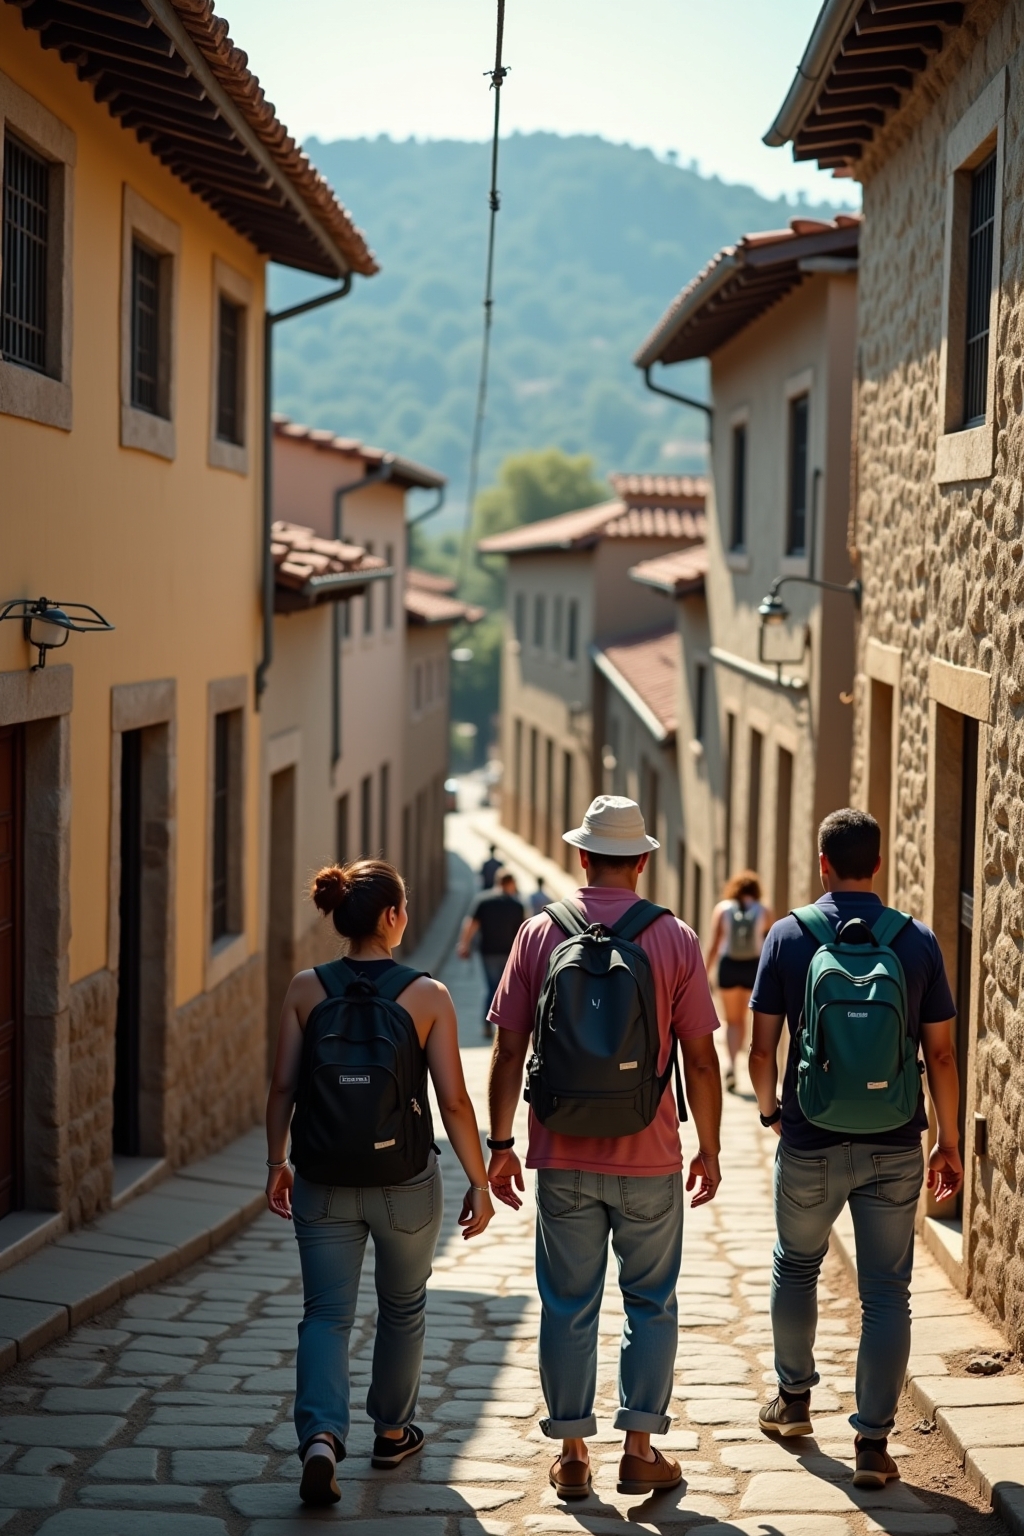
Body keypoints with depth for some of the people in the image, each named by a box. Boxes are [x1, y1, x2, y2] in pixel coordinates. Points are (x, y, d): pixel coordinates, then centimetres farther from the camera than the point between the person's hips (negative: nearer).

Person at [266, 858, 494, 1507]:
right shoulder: (428, 996, -10)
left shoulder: (306, 989, -5)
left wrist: (278, 1164, 11)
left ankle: (321, 1436, -15)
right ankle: (393, 1432, 36)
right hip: (406, 1182, -1)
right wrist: (479, 1182, 0)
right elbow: (454, 1101, -10)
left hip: (324, 1179, 1)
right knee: (402, 1307, 21)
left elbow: (284, 1088, -2)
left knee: (327, 1312, 6)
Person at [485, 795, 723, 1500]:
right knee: (651, 1303, 11)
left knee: (569, 1305, 9)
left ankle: (573, 1456, 14)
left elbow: (509, 1051, -1)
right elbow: (701, 1058, -3)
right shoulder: (676, 939, -3)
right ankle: (640, 1450, 12)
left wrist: (501, 1143, 7)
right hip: (649, 1157, -1)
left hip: (564, 1157, 1)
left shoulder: (540, 934, -1)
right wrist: (710, 1149, 8)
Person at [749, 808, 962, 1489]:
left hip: (811, 1143, 0)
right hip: (894, 1146, 0)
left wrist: (772, 1111, 15)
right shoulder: (918, 941, -2)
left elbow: (762, 1050, -3)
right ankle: (873, 1442, 4)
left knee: (796, 1266, 22)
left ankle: (794, 1400, 35)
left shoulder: (788, 936, -4)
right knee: (887, 1292, 5)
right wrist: (950, 1141, 9)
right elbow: (941, 1055, -1)